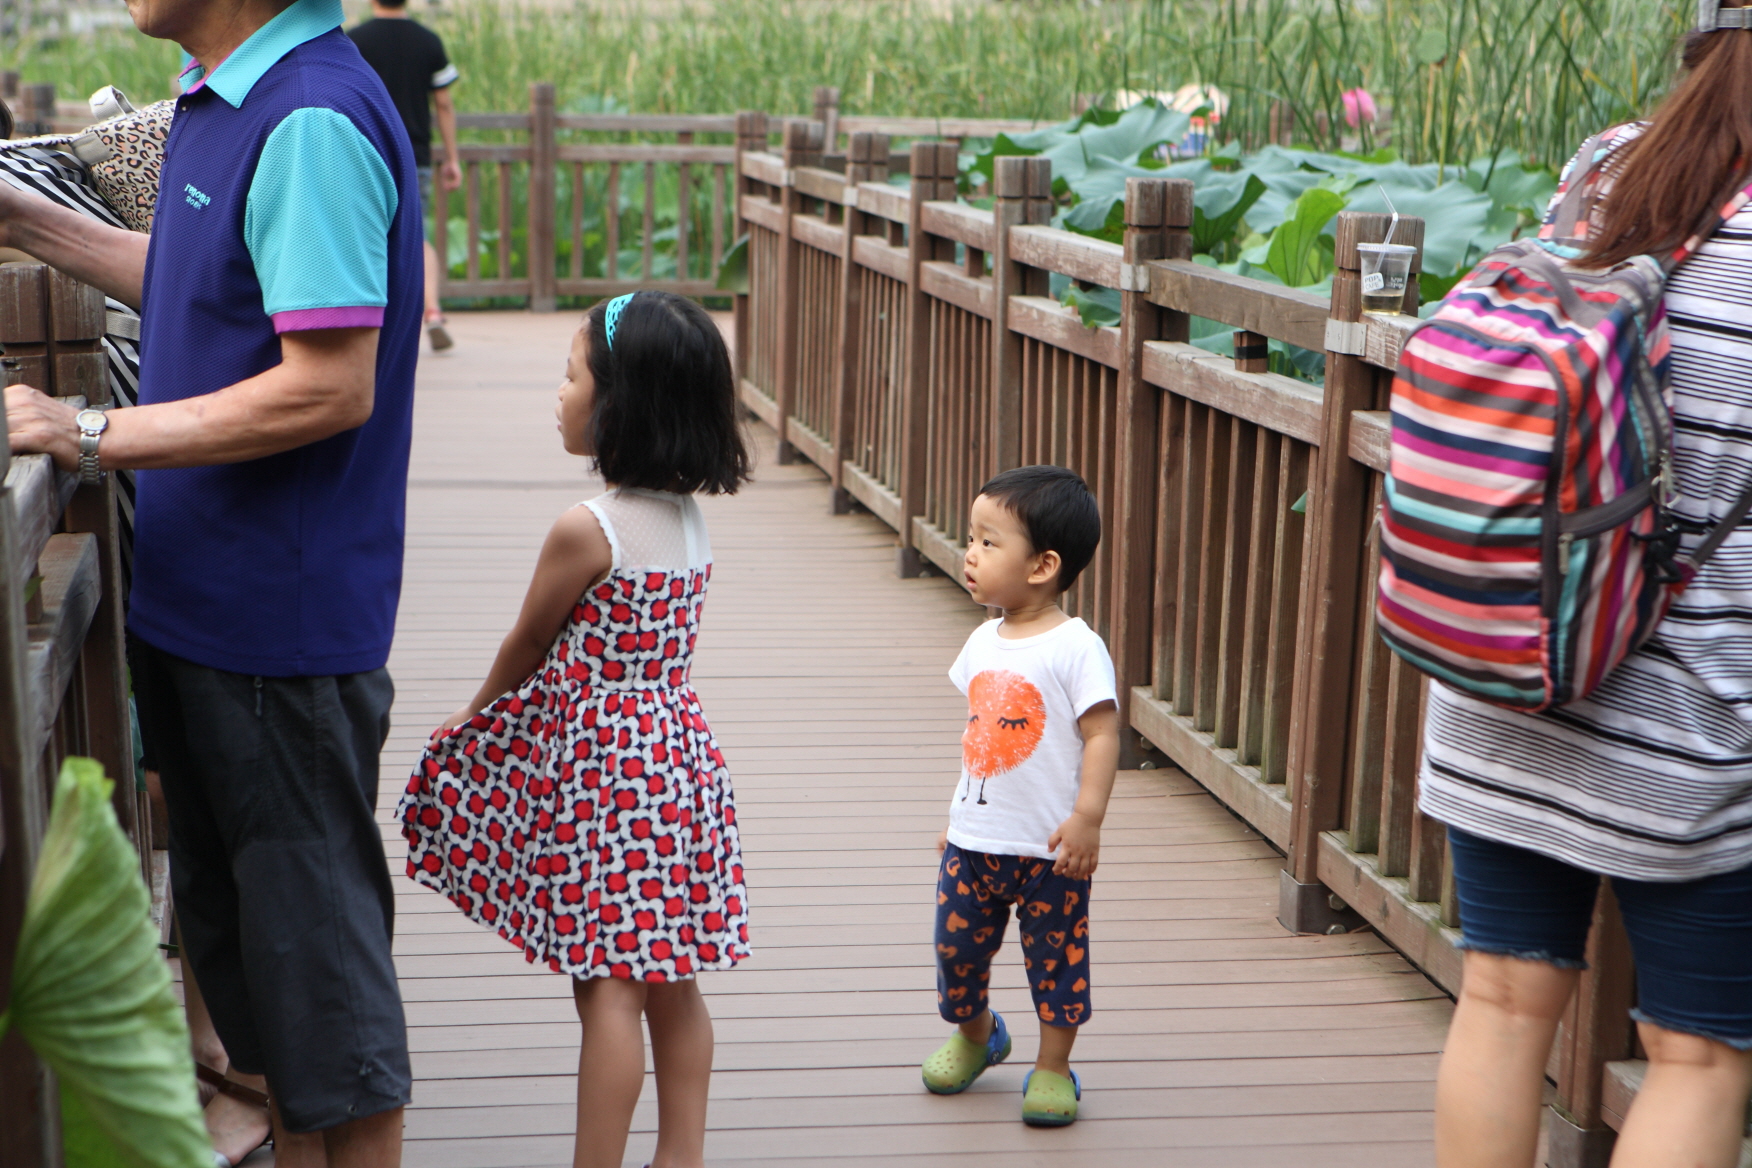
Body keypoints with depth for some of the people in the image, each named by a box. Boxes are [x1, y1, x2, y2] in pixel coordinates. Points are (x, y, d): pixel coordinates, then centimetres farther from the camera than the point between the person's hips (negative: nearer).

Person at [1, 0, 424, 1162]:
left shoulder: (313, 124, -23)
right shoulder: (229, 100, 8)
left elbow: (329, 388, -27)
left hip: (282, 619, -10)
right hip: (205, 599, 10)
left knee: (314, 935, 4)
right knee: (238, 927, 21)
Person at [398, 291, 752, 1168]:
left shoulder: (585, 531, -18)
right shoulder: (689, 521, 5)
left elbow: (527, 647, -3)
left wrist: (476, 715, 17)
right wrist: (507, 710, 22)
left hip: (600, 770, -8)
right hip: (677, 757, 8)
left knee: (608, 990, -2)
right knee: (671, 982, 14)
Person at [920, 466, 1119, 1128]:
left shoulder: (1076, 648, -14)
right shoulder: (984, 642, 7)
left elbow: (1102, 733, -17)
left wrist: (1087, 817, -24)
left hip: (1050, 849, -6)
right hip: (974, 841, 6)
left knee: (1056, 957, 5)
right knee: (956, 944, 13)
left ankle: (1053, 1068, 22)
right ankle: (975, 1034, 39)